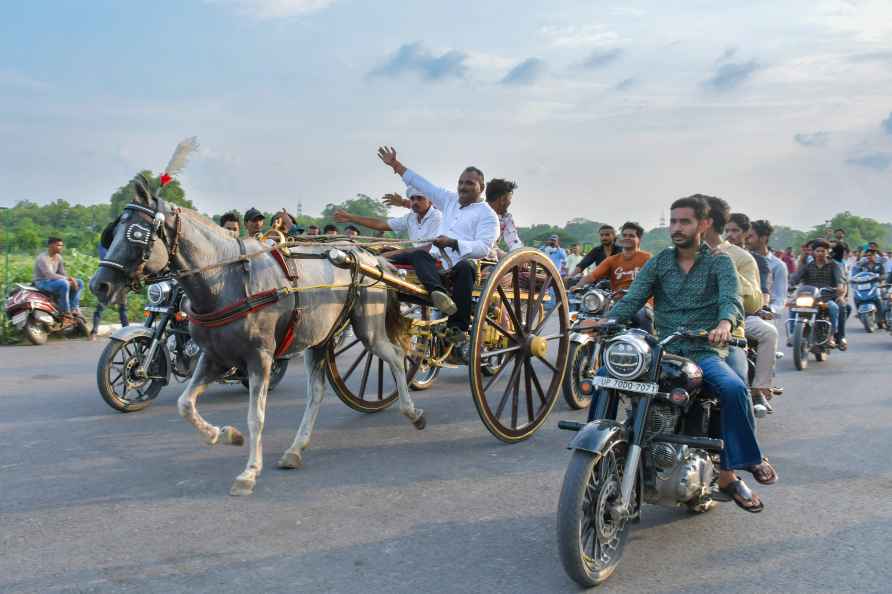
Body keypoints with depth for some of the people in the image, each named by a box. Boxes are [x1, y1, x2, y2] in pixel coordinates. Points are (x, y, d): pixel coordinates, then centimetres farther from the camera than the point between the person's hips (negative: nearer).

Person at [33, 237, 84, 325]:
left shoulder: (58, 257, 8)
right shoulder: (42, 258, -19)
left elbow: (62, 273, 9)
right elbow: (50, 275, -30)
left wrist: (71, 280, -11)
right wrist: (68, 278, -29)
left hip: (52, 281, 9)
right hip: (42, 283, -9)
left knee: (79, 283, -2)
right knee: (64, 284, -36)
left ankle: (74, 309, -12)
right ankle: (66, 314, -32)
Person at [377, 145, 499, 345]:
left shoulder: (487, 215, 3)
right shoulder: (450, 200, 22)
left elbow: (484, 248, -12)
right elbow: (421, 184, 26)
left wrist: (452, 242, -23)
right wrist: (395, 164, 23)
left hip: (460, 266, -5)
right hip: (437, 263, 5)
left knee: (465, 267, -39)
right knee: (419, 254, -27)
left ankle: (458, 328, -43)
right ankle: (439, 293, -55)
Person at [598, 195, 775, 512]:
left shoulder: (719, 262, 6)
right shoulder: (658, 263, 14)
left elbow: (731, 300, -12)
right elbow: (632, 299, 2)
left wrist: (724, 323, -36)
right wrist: (607, 320, -19)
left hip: (704, 351, -3)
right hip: (662, 349, 3)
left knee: (734, 389, -30)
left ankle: (738, 465, -11)